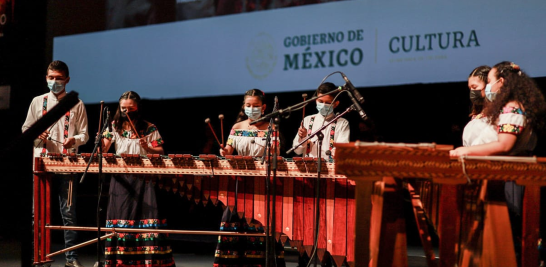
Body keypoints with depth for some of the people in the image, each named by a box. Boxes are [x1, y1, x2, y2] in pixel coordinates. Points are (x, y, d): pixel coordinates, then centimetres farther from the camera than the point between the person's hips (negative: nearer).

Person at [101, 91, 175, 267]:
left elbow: (160, 152, 1)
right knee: (121, 218, 0)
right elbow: (103, 151, 1)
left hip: (144, 180, -1)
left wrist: (148, 148, -17)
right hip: (121, 180, 1)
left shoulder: (149, 128, 4)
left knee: (147, 217, -6)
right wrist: (99, 141, -20)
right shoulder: (114, 127, 8)